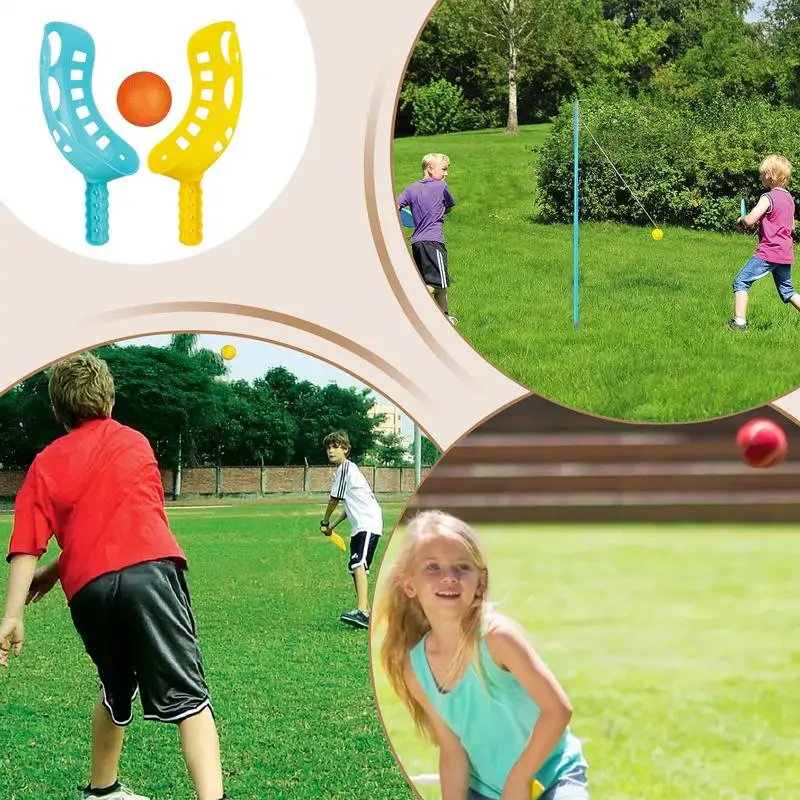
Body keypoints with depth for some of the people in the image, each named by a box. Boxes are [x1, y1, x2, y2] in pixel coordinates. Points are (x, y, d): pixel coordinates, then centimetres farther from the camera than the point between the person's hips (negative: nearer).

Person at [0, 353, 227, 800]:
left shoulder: (47, 464, 17)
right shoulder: (135, 443, 21)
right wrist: (58, 570, 35)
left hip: (89, 589, 2)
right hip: (150, 569, -2)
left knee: (117, 695, 25)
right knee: (188, 696, -11)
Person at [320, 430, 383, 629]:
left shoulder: (346, 468, -10)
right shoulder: (342, 471, 20)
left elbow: (334, 500, -4)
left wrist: (325, 522, 12)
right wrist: (333, 525, 19)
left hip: (368, 523, -11)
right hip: (360, 526, 11)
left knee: (358, 564, -26)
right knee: (356, 568, 15)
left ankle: (362, 611, -39)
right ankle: (366, 613, 23)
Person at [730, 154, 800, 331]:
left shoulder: (768, 197, -13)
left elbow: (750, 220, -22)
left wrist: (741, 219, 2)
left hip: (768, 252, -8)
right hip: (786, 253, 8)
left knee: (741, 282, -4)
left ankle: (739, 322, -13)